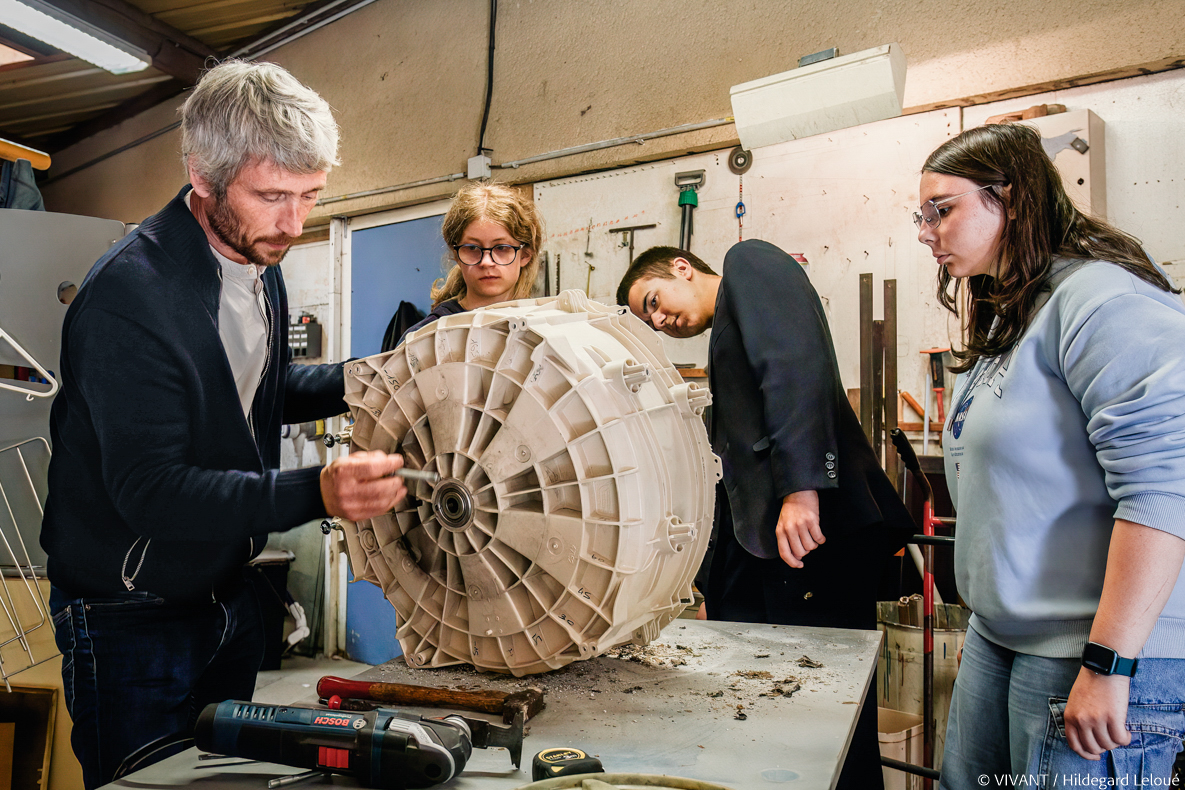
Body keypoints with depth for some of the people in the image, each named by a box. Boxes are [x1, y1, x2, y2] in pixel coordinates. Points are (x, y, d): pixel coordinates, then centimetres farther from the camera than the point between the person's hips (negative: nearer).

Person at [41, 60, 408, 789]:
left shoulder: (259, 266, 1)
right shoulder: (128, 296, -26)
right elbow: (149, 491, -30)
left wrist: (358, 382, -4)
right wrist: (315, 493, -43)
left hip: (228, 590, 8)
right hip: (131, 618, -7)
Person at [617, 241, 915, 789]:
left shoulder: (750, 262, 5)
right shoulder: (726, 341, 29)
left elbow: (796, 360, -15)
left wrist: (802, 486, -25)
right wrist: (713, 593, 24)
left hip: (813, 524, -9)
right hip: (766, 546, 9)